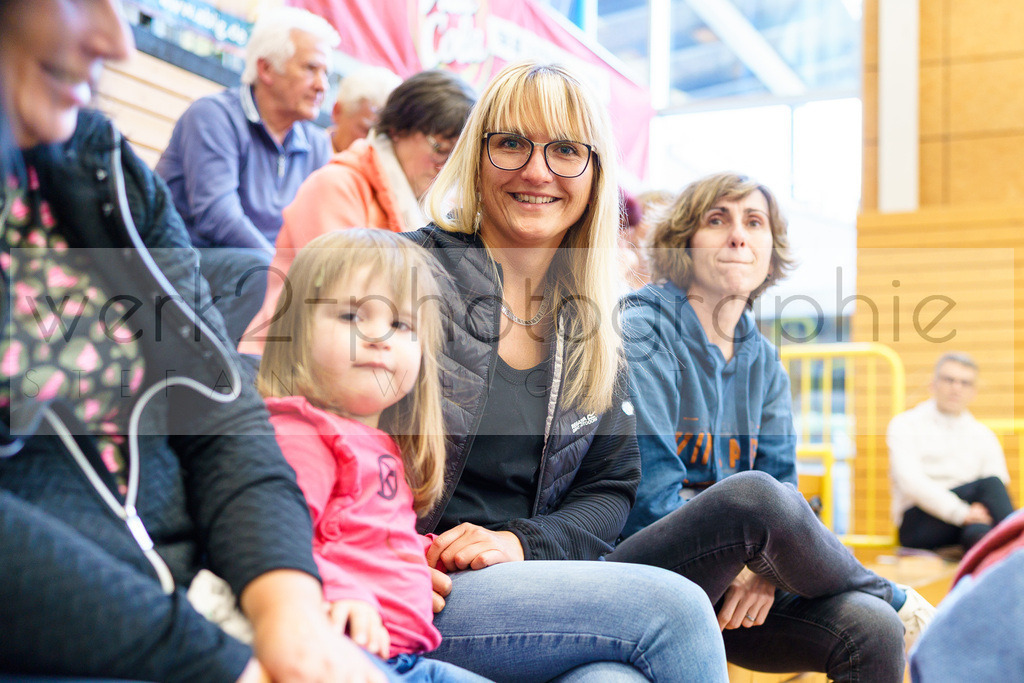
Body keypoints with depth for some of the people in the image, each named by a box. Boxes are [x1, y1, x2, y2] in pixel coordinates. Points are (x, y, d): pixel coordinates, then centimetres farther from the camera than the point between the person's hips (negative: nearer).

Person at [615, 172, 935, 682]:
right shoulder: (643, 330, -8)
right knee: (751, 491, -33)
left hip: (716, 586, 5)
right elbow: (649, 496, -16)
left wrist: (762, 567, -15)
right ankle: (895, 600, -7)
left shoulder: (762, 360, 13)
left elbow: (781, 479, 8)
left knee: (872, 630, -24)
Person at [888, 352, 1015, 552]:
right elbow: (911, 481, -10)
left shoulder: (983, 436, 20)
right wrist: (962, 513, -24)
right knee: (990, 483, -27)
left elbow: (1002, 483, 6)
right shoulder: (905, 425, 6)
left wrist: (978, 511, -20)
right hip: (918, 524, -4)